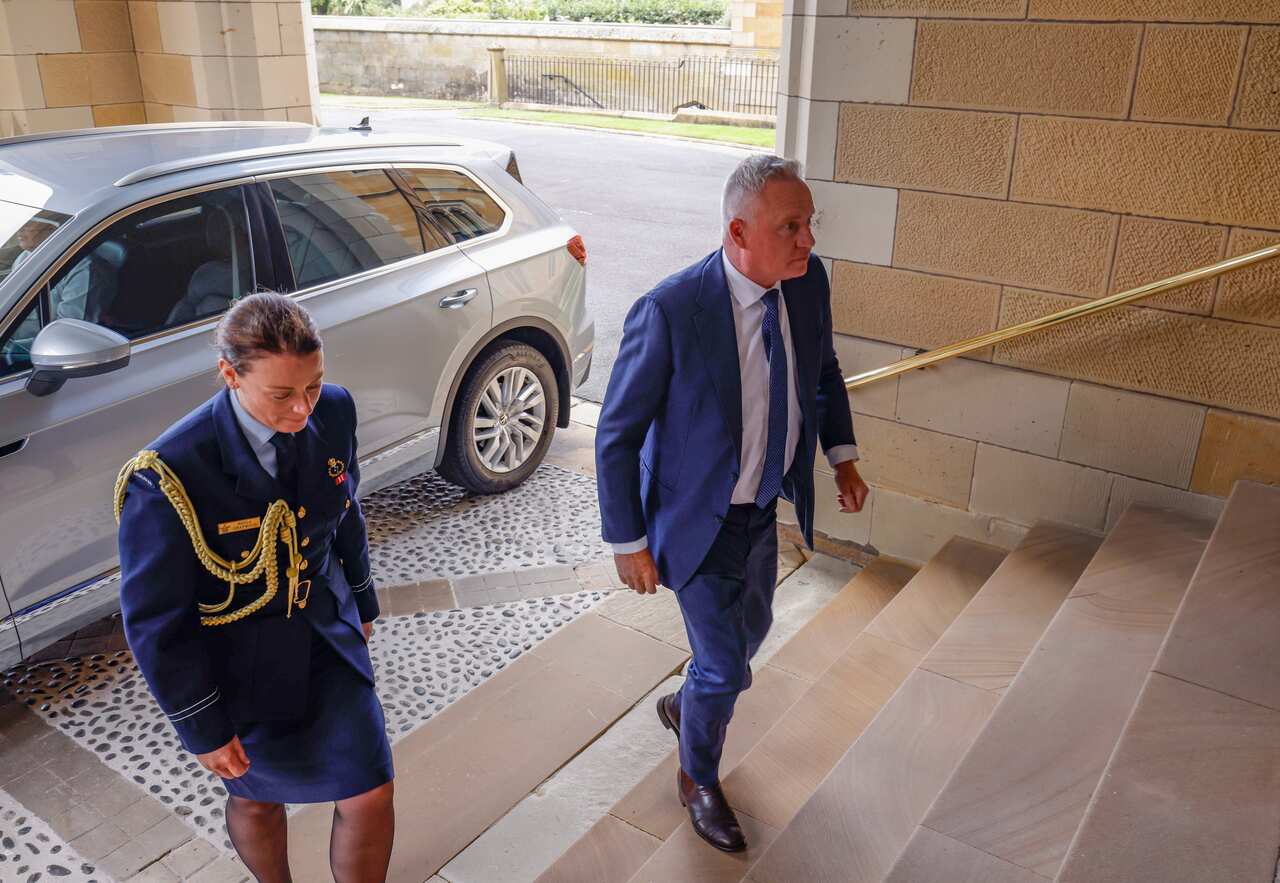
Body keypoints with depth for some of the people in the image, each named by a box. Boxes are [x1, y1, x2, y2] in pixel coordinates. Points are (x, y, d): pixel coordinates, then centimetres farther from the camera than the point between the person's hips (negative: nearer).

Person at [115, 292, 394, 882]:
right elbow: (155, 619, -18)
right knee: (256, 799, 22)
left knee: (370, 795, 6)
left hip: (327, 636, 3)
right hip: (237, 665, -3)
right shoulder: (168, 476, -29)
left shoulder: (332, 413, -15)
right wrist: (202, 728, -10)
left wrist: (361, 601, 16)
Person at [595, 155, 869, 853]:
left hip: (764, 508, 7)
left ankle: (685, 705, 58)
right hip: (700, 521, -6)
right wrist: (629, 543, -15)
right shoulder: (670, 311, -29)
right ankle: (699, 779, 39)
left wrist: (841, 453, 3)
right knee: (724, 665, 7)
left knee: (750, 631, 26)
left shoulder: (809, 281, -10)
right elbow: (616, 435, -19)